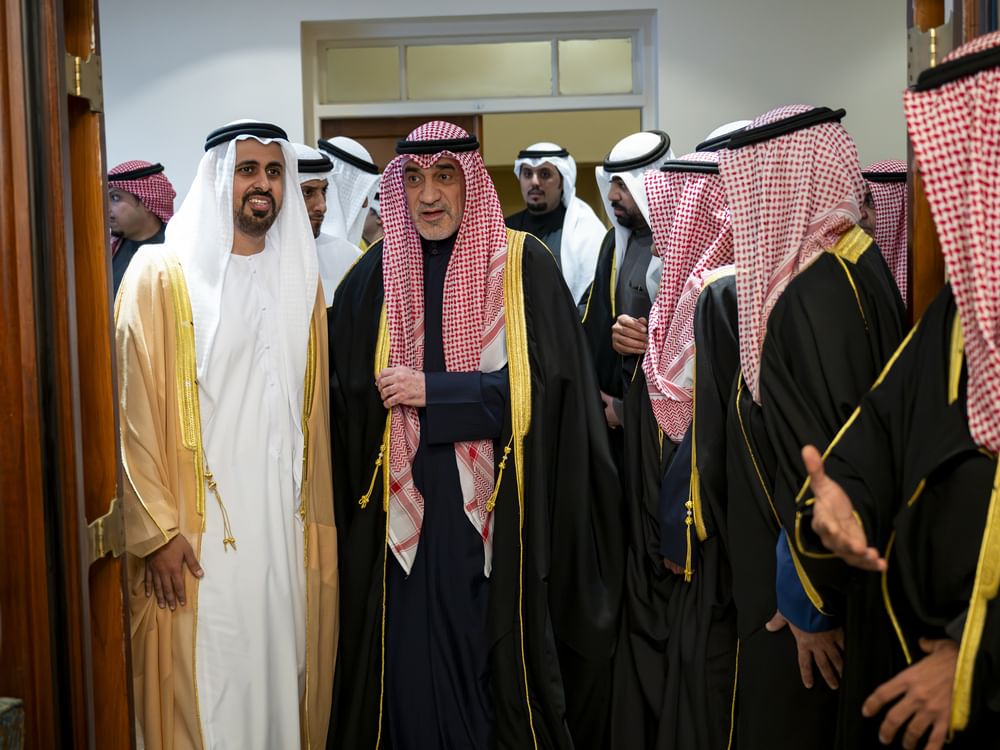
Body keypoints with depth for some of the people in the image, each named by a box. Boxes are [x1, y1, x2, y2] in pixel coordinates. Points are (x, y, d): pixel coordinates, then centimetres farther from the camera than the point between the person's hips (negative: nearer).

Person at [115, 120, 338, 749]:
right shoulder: (162, 275, -4)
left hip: (285, 519, 4)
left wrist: (317, 518, 10)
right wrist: (156, 530, -12)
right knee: (204, 686, 0)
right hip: (198, 526, -4)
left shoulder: (300, 278, 11)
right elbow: (134, 408, -8)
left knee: (281, 670, 10)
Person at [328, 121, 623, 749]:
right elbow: (350, 395, 11)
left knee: (494, 664, 4)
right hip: (406, 515, 2)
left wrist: (432, 390, -13)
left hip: (498, 514, -2)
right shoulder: (375, 275, 7)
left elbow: (545, 380, -10)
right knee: (413, 665, 6)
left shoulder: (522, 266, -2)